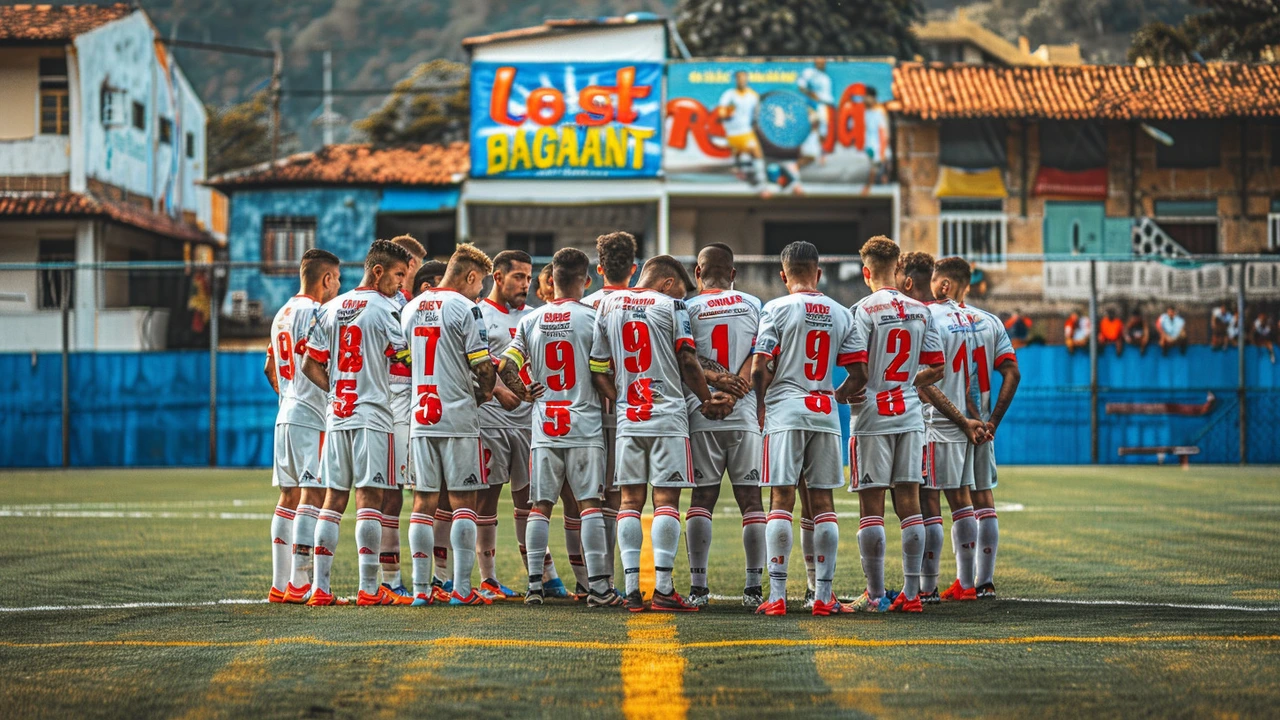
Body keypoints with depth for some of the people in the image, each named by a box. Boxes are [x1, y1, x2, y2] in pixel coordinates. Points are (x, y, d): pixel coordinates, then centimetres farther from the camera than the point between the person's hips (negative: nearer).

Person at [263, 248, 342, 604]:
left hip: (287, 415, 9)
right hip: (312, 418, -9)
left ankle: (280, 584, 11)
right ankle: (299, 584, -12)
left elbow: (271, 369, 25)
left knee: (289, 497, 11)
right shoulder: (314, 313, -12)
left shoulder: (282, 315, 17)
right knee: (313, 495, -9)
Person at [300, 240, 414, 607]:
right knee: (369, 498, -5)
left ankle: (320, 587, 5)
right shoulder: (385, 309, -7)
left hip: (337, 414, 6)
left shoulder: (332, 308, 13)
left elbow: (311, 367, 13)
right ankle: (369, 588, -7)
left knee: (334, 499, 8)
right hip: (373, 415, -6)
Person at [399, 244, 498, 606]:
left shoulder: (411, 308, 12)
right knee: (463, 501, 0)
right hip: (458, 417, -5)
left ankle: (421, 588, 6)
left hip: (420, 416, 5)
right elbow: (484, 368, -11)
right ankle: (461, 588, -4)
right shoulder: (465, 309, -8)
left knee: (424, 502, 7)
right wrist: (483, 394, 10)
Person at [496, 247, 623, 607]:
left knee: (540, 505, 7)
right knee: (589, 504, -3)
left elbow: (505, 365, -1)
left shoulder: (532, 320, 5)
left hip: (544, 426, 3)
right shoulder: (591, 318, -7)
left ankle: (534, 584, 5)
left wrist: (524, 393, 14)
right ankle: (597, 585, -6)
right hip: (584, 425, -3)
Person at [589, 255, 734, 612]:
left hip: (627, 419, 4)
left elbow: (598, 369, 9)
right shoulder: (670, 306, -3)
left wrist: (618, 399, 11)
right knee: (666, 499, -2)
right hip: (667, 415, -4)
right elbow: (687, 362, -6)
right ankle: (663, 589, -6)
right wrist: (707, 401, 5)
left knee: (630, 500, 6)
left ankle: (632, 589, 1)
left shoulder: (607, 305, 11)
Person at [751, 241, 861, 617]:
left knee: (781, 500, -3)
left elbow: (760, 367, -9)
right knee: (822, 502, 6)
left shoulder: (777, 309, -4)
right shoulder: (841, 314, 9)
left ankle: (777, 595, -7)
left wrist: (760, 405, 5)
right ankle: (824, 595, 5)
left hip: (785, 410, -3)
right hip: (825, 412, 3)